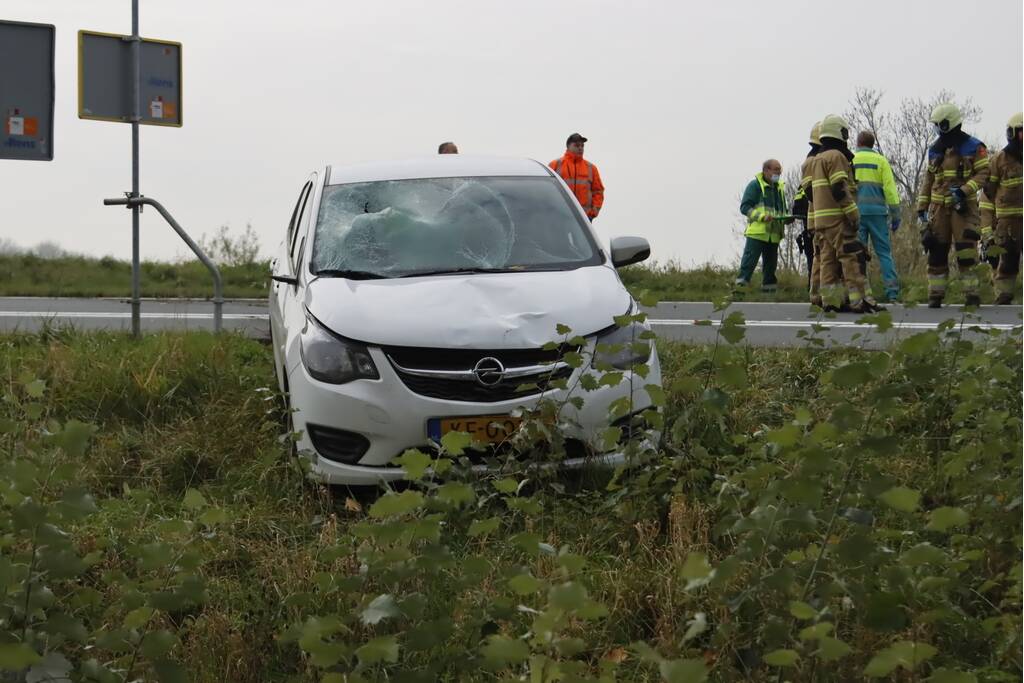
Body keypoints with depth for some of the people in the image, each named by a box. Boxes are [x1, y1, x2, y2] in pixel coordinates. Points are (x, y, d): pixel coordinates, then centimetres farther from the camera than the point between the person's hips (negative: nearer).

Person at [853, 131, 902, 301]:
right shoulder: (880, 160, 7)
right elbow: (890, 188, 0)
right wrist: (895, 214, 2)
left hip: (855, 211, 0)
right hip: (877, 210, 0)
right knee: (884, 252, 2)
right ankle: (892, 291, -6)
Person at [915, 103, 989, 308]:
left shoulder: (973, 147, -2)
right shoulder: (935, 150, 14)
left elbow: (983, 173, -7)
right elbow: (927, 180, 17)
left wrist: (964, 190, -20)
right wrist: (921, 207, 12)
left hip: (963, 206, -5)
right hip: (939, 207, 5)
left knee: (966, 251, -9)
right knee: (937, 251, 2)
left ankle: (971, 295, -4)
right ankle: (935, 295, 7)